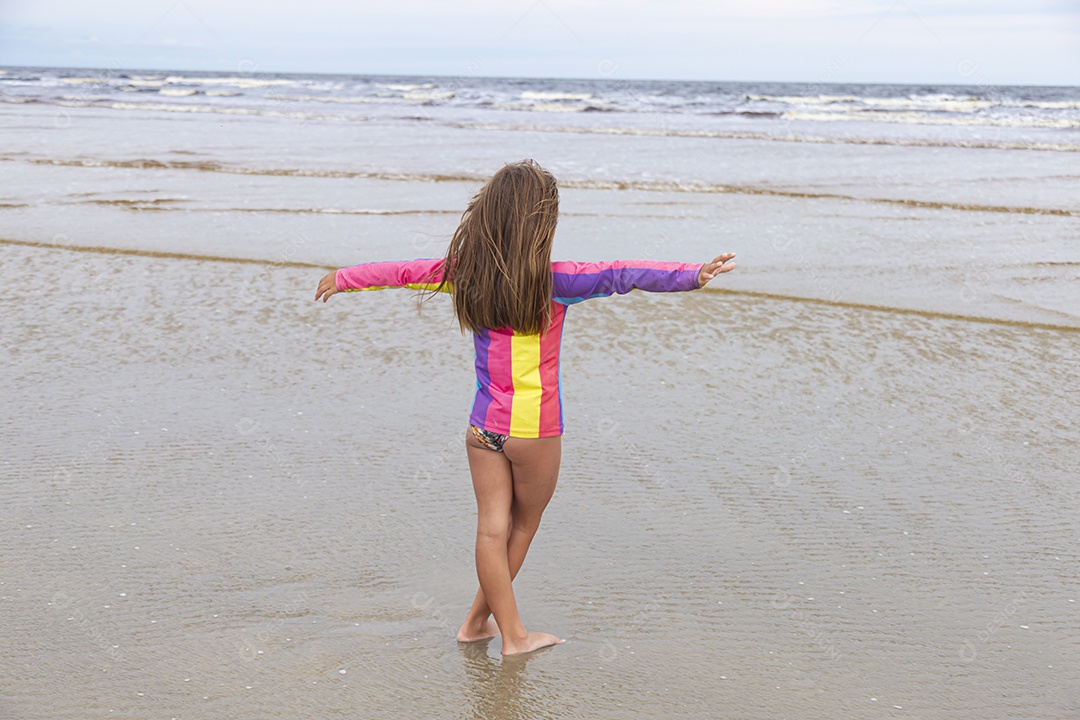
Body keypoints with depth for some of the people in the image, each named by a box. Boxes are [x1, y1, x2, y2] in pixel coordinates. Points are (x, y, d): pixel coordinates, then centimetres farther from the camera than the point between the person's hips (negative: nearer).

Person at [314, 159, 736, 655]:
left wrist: (342, 278, 26)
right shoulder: (552, 280, -16)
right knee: (523, 526, 17)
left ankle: (512, 634, 17)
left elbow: (403, 271, 11)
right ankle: (479, 618, 28)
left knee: (492, 529, 9)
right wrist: (692, 275, -33)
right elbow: (622, 275, -27)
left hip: (483, 424, 4)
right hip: (535, 427, -4)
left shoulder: (463, 272, -1)